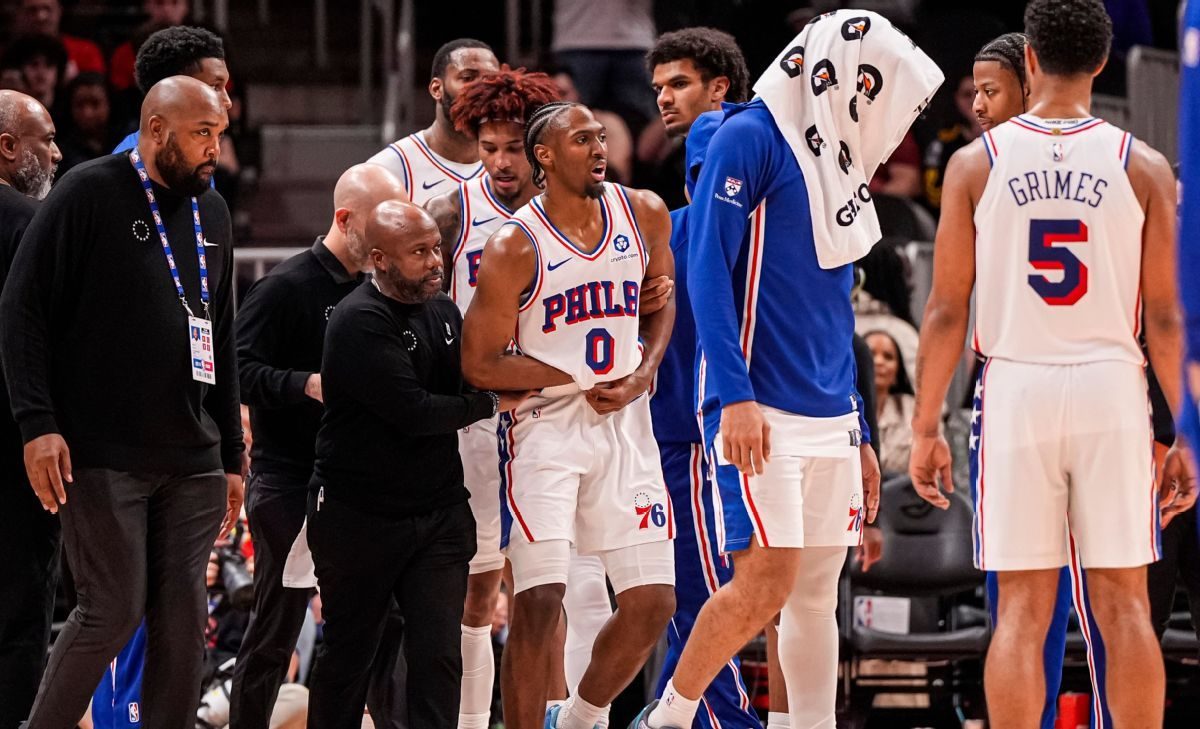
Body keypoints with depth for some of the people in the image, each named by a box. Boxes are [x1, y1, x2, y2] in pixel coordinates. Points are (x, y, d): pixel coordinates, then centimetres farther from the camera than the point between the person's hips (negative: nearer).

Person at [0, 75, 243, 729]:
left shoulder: (211, 214, 16)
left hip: (192, 461, 6)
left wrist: (231, 453, 19)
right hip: (104, 455, -6)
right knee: (113, 611, -8)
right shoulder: (91, 195, -4)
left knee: (184, 614, 2)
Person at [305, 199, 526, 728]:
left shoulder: (444, 310, 8)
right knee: (347, 652, 8)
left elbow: (468, 383, 22)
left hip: (438, 510, 5)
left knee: (439, 654, -4)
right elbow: (413, 411, -22)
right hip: (359, 518, -5)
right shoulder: (359, 323, -17)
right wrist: (492, 404, -9)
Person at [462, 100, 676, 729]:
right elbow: (480, 365, -10)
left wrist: (643, 373, 0)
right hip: (543, 424, -5)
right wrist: (583, 380, -9)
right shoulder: (514, 247, -13)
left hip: (624, 420, 5)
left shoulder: (645, 215, 2)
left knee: (652, 604, 3)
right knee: (537, 604, -13)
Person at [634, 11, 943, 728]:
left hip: (830, 420, 8)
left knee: (818, 596, 7)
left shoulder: (840, 166, 18)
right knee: (766, 582, -13)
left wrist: (859, 436, 21)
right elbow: (709, 270, -14)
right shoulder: (750, 141, -7)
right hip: (760, 413, -8)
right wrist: (734, 396, -22)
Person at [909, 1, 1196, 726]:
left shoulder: (976, 162, 1)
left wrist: (926, 429, 7)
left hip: (1016, 388, 0)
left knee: (1022, 609, 3)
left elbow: (947, 312, 1)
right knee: (1124, 604, 4)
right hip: (1113, 390, 0)